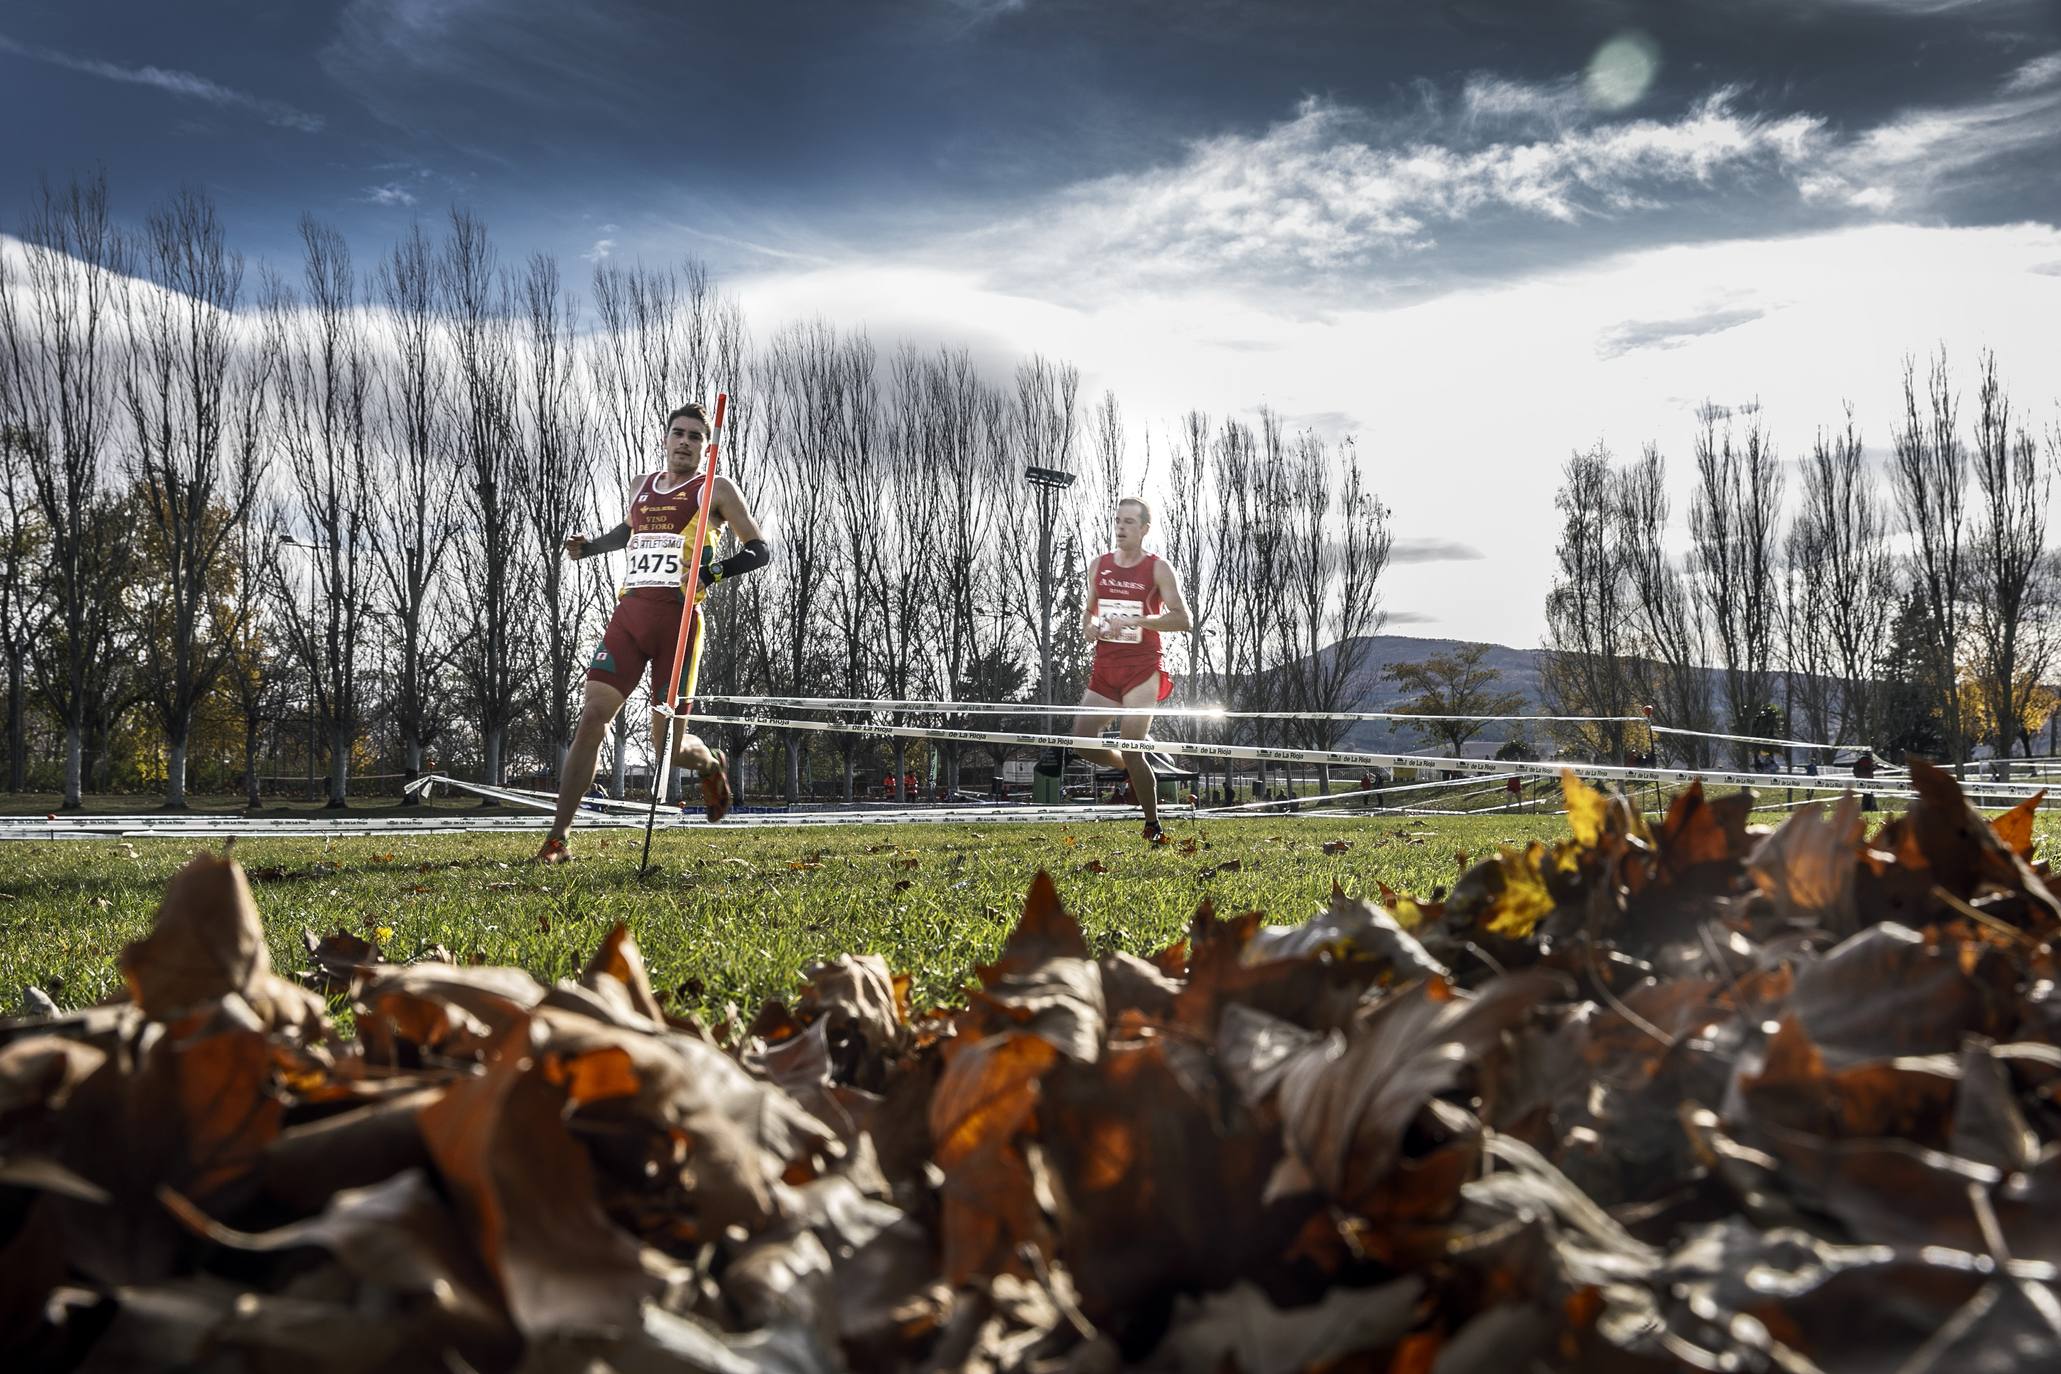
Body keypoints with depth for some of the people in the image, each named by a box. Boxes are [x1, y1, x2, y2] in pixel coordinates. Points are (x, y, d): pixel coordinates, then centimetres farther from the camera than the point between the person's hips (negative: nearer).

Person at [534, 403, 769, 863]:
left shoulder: (716, 490, 3)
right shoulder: (641, 486, 19)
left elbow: (760, 550, -1)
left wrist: (713, 573, -17)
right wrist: (589, 547, 21)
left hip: (679, 617, -4)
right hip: (629, 613, 4)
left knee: (667, 746, -2)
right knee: (592, 717, -10)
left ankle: (712, 765, 36)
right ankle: (557, 838, -9)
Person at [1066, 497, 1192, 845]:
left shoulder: (1158, 568, -5)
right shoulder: (1099, 565, 10)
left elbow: (1183, 619, -11)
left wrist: (1136, 620, -21)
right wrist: (1088, 625, -2)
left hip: (1141, 669, -6)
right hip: (1104, 668, 6)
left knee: (1130, 745, -14)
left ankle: (1153, 825, 3)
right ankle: (1133, 773, 29)